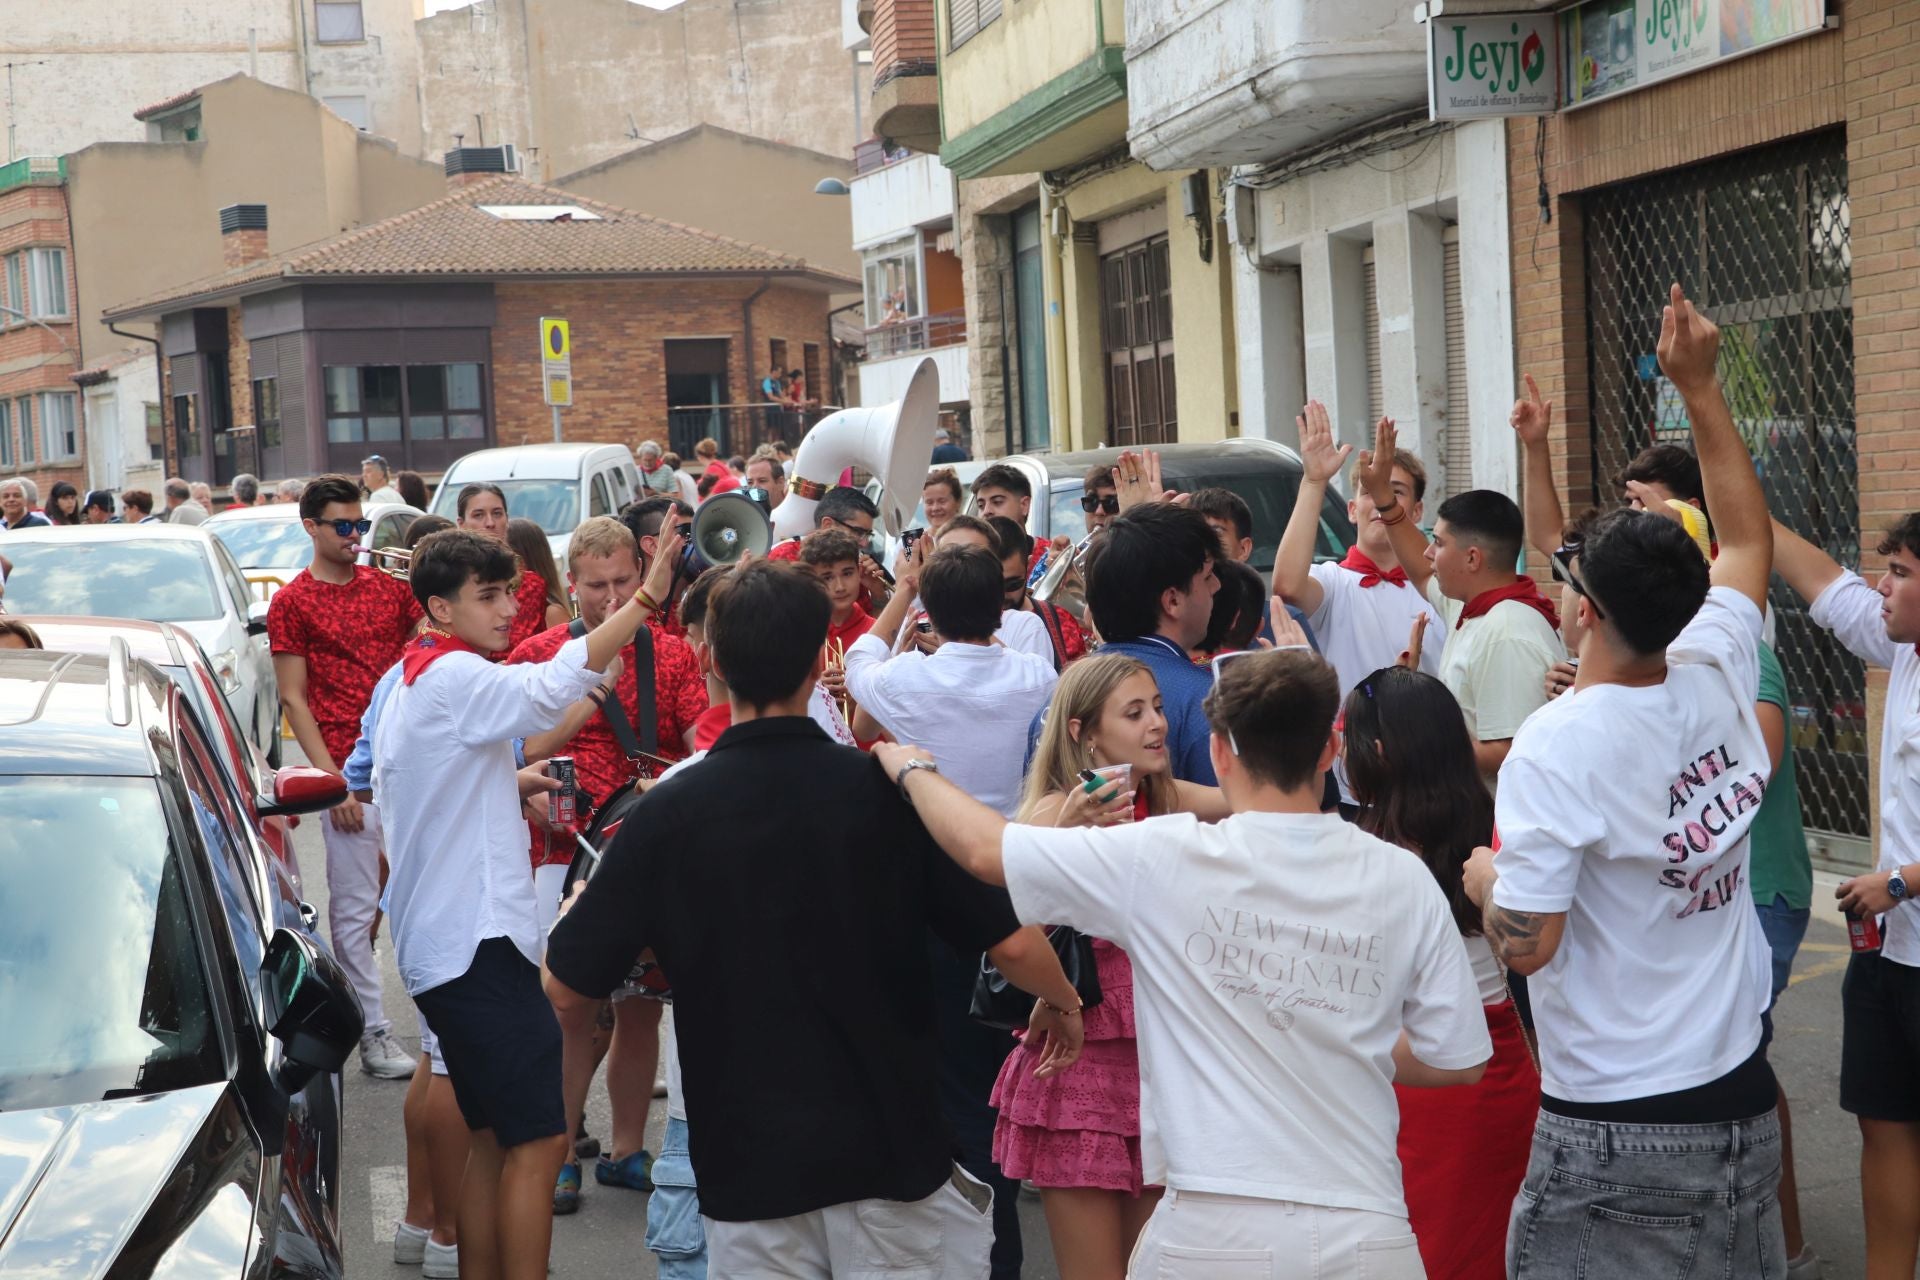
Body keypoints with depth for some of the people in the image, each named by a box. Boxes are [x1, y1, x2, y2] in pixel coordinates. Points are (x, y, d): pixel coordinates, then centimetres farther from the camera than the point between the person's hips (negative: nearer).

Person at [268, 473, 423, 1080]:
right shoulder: (292, 602, 0)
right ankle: (373, 1033, 6)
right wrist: (330, 779, -11)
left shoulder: (389, 587, 11)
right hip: (349, 769, -4)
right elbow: (293, 700, -3)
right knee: (355, 906, 0)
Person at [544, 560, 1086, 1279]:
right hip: (892, 1152, 0)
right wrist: (1062, 1002, 14)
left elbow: (567, 993, -3)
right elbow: (1012, 945, -9)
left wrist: (573, 912, 20)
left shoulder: (667, 813, -8)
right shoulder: (891, 793, -9)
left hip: (745, 1164, 1)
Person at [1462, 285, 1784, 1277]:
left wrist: (1484, 879, 1)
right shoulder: (1717, 683, -3)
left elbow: (1525, 944, -20)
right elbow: (1748, 540, 16)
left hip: (1610, 1129, -6)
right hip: (1740, 1104, 6)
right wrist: (1700, 389, 16)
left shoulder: (1556, 746, -19)